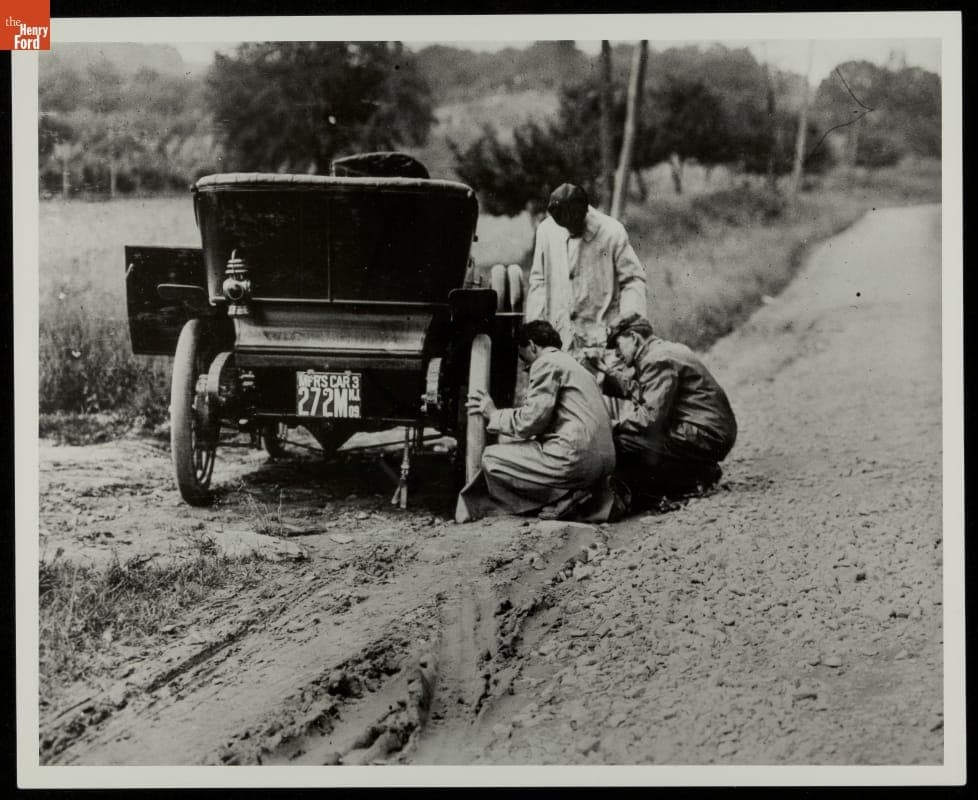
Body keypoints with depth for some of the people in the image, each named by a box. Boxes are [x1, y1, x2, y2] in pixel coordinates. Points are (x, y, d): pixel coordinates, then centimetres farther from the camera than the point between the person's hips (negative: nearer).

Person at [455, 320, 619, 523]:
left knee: (491, 457, 0)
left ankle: (564, 498, -4)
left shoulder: (546, 363, -2)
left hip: (576, 460, -9)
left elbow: (530, 421, -10)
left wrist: (493, 414, 6)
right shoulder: (572, 364, 27)